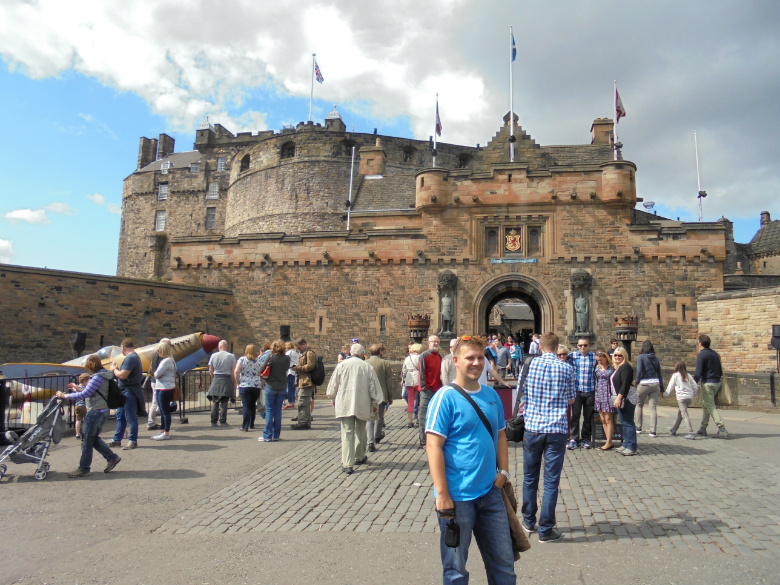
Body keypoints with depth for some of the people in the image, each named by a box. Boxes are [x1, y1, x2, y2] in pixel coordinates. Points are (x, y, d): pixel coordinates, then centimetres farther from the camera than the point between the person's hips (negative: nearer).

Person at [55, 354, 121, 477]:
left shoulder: (98, 377, -17)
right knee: (93, 438, 17)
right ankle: (112, 457, 20)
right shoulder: (100, 375, 15)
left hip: (96, 412, -10)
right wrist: (77, 388, 18)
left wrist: (65, 396, -12)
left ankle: (83, 468, 10)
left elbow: (85, 394, -20)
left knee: (87, 439, 0)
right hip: (101, 411, 10)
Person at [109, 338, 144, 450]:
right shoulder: (134, 356, 15)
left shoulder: (130, 358, -19)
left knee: (130, 417, -2)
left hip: (129, 392, -11)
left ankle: (133, 441, 6)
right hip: (125, 391, 11)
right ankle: (117, 440, 26)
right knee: (120, 416, 17)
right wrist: (118, 369, 7)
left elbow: (122, 375, -24)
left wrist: (114, 369, -6)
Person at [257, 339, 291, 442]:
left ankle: (267, 435, 4)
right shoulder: (287, 358, -3)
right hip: (282, 387, 3)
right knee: (278, 410, 10)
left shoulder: (271, 358, -14)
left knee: (269, 411, 3)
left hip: (271, 386, -3)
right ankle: (276, 435, 14)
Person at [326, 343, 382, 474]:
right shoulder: (367, 367, -2)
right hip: (362, 404, 1)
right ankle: (360, 457, 33)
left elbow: (333, 384, 8)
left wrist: (333, 398, 25)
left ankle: (347, 464, -9)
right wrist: (376, 403, 12)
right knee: (360, 431, 19)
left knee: (347, 433, -2)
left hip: (344, 404, -1)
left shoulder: (341, 365, 0)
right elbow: (374, 386, 2)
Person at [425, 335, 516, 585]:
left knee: (504, 563, 17)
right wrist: (442, 495, -19)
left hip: (491, 492, 6)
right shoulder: (445, 397, -14)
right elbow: (433, 446, -17)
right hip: (457, 497, -6)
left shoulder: (491, 395, 6)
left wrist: (503, 472, 5)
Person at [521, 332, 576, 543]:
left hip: (532, 428, 1)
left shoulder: (530, 364, -3)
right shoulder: (566, 369, -3)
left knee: (530, 478, 16)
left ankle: (529, 521, 29)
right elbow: (571, 400, 8)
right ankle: (545, 529, 11)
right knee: (551, 481, 6)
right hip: (557, 430, -1)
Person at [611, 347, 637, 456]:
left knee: (628, 422, -7)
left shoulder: (625, 367, -13)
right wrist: (617, 398, 17)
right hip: (620, 399, 10)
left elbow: (625, 384, -22)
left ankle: (631, 448, -3)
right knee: (625, 422, 14)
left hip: (626, 398, -10)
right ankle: (626, 445, 21)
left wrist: (619, 398, -25)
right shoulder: (617, 368, 17)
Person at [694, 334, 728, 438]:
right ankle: (703, 429, 20)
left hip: (707, 383, -8)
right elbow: (720, 370, 17)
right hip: (717, 382, 8)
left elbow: (698, 373, -16)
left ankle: (722, 430, -12)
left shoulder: (701, 355, -11)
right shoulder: (715, 354, 13)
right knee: (705, 405, 16)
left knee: (710, 407, -5)